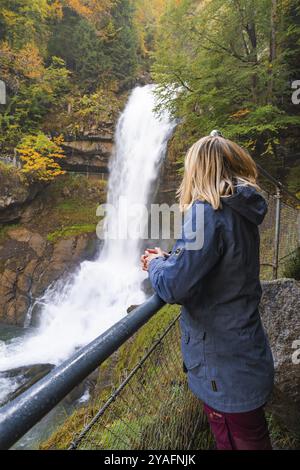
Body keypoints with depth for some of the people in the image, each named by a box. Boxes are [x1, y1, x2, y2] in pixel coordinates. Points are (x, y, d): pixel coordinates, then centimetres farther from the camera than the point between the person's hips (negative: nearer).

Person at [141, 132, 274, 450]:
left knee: (234, 441, 16)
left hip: (225, 367, -8)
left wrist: (157, 264, -7)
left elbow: (174, 287, -27)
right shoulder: (241, 212, 4)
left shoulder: (208, 212, -24)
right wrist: (168, 260, 7)